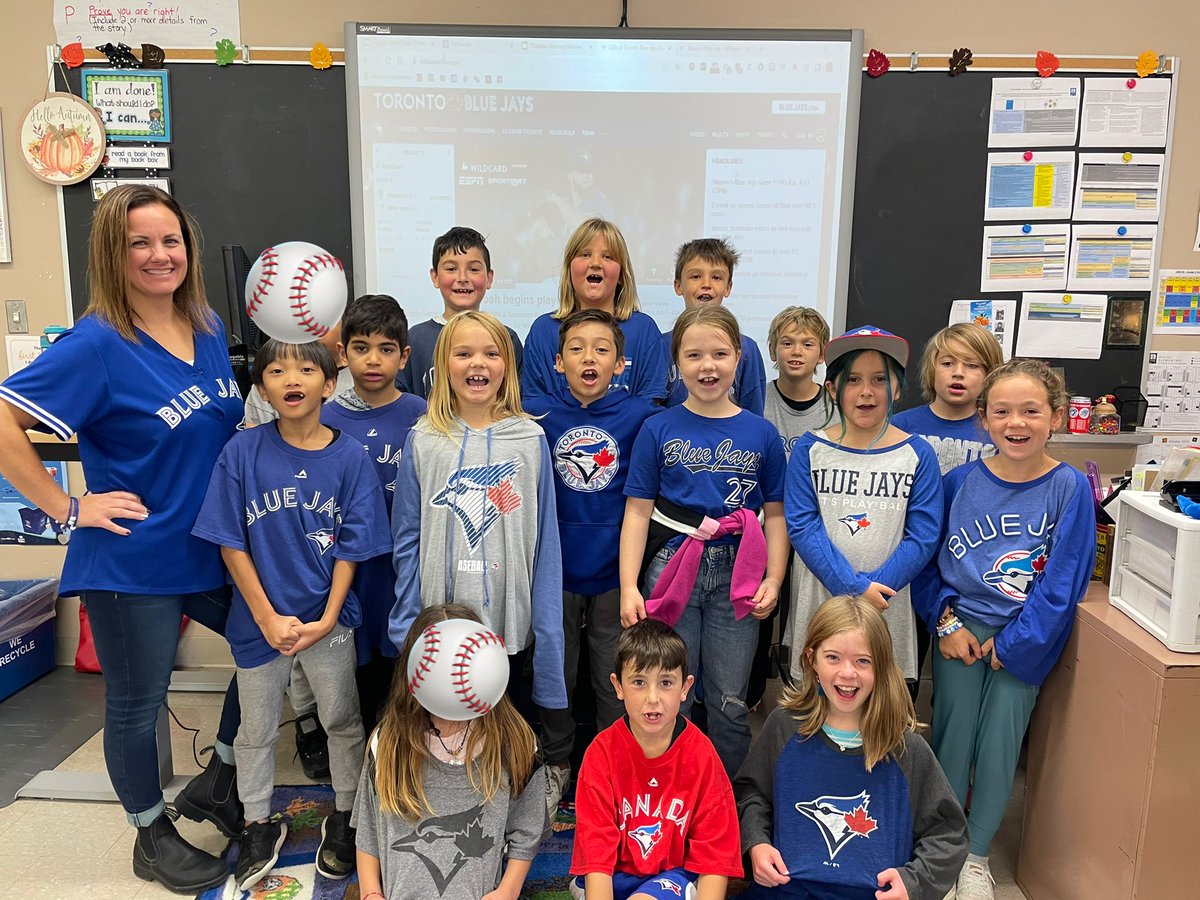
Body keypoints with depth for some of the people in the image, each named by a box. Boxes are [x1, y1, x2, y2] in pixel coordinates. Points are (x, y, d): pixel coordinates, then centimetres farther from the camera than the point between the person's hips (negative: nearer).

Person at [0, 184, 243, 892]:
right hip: (133, 562, -6)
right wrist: (67, 507, -19)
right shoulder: (98, 343, -17)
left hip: (213, 548, 6)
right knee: (137, 706, 12)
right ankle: (153, 837, 37)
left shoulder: (210, 327, 2)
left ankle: (216, 782, 37)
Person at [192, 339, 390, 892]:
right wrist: (268, 618, -10)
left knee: (342, 722, 13)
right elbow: (231, 542, -7)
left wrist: (326, 620, -11)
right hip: (259, 619, 1)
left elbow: (352, 547, -6)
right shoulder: (242, 452, -9)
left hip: (327, 620, 0)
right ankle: (259, 826, 39)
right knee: (257, 729, 17)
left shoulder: (350, 457, -9)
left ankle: (343, 820, 35)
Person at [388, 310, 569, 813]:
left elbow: (545, 542, -1)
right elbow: (406, 541, 2)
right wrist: (406, 625, -2)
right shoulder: (423, 440, 0)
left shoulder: (530, 439, -1)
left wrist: (546, 628, -4)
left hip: (509, 622, 0)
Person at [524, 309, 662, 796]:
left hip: (614, 567, 0)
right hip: (557, 564, 1)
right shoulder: (538, 413, -5)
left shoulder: (640, 414, -7)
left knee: (614, 677, 13)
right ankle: (556, 761, 36)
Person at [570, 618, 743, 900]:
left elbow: (715, 855, -10)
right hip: (613, 875, 2)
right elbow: (596, 850, -16)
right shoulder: (602, 752, -12)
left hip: (674, 873, -1)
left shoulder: (701, 755, -12)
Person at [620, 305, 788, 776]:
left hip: (736, 574, 1)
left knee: (729, 704, 10)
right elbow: (638, 511, 0)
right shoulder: (658, 429, 1)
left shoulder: (761, 433, 5)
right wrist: (629, 587, -6)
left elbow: (775, 514, 8)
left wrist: (773, 580, -3)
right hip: (671, 569, -1)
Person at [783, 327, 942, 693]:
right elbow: (802, 526, -8)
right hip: (817, 601, 0)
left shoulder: (917, 455, 0)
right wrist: (855, 587, -15)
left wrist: (876, 588, -16)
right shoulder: (810, 449, -1)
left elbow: (922, 536, -5)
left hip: (888, 605, 0)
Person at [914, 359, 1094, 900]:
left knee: (1000, 739, 1)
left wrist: (1010, 643, -11)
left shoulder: (1070, 488, -8)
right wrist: (946, 621, -7)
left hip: (1026, 637, -1)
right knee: (953, 730, 1)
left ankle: (977, 855, 21)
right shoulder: (960, 482, -4)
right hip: (960, 625, 1)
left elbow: (1063, 581, -9)